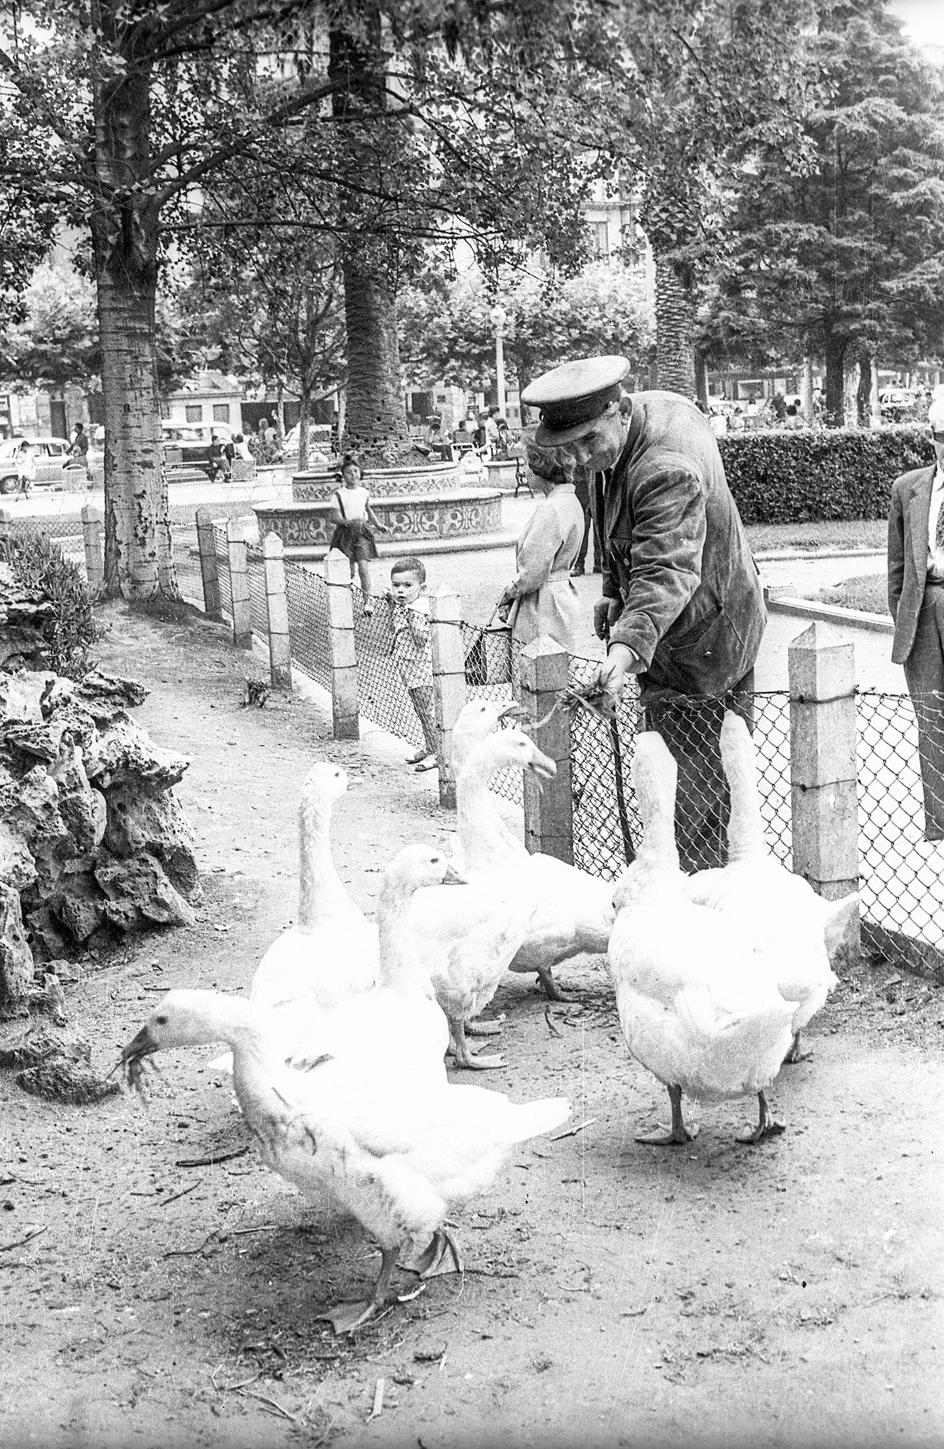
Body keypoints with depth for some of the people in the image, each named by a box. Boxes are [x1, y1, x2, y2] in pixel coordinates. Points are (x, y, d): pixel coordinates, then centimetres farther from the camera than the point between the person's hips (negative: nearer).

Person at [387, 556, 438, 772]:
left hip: (422, 669, -10)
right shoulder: (400, 607, 7)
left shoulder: (420, 610, -21)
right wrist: (393, 605, 12)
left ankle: (437, 752, 3)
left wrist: (413, 616, -33)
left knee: (429, 711, -3)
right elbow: (395, 628, 24)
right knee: (421, 711, 18)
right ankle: (429, 747, 29)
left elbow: (422, 638, -27)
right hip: (409, 669, 10)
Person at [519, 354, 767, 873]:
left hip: (697, 644, -10)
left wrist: (630, 645, -56)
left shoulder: (667, 471, -30)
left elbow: (667, 571, -43)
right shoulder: (659, 406, 2)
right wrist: (616, 594, 17)